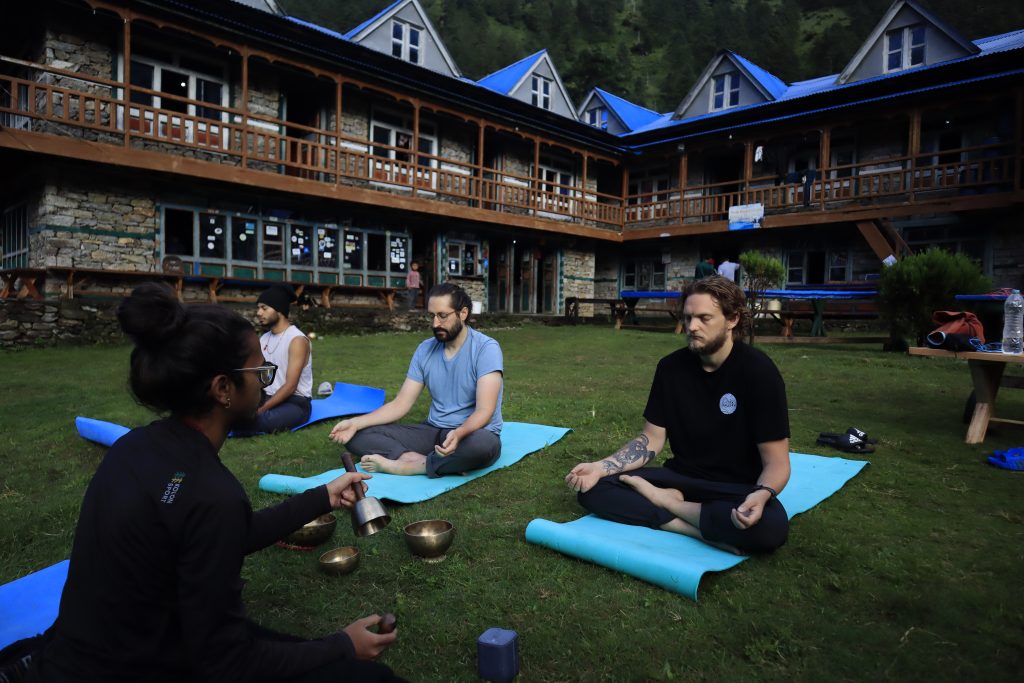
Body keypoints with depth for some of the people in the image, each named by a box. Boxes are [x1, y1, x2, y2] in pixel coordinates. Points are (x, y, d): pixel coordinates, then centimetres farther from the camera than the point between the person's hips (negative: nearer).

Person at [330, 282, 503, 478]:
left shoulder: (486, 348, -14)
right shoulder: (425, 350, 3)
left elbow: (484, 410, -23)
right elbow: (400, 404, 2)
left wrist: (458, 433, -43)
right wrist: (356, 423, -12)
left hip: (471, 433, -5)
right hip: (433, 431, 5)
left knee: (484, 444, -42)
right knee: (359, 436, -9)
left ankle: (404, 465, -25)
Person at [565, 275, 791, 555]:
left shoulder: (758, 371, -14)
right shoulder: (671, 367, -3)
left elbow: (776, 461, -14)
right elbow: (651, 439, 2)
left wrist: (761, 495, -38)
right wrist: (600, 467, -14)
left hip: (738, 488, -3)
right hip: (681, 478, 4)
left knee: (771, 526, -38)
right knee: (592, 488, -16)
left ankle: (665, 501, -15)